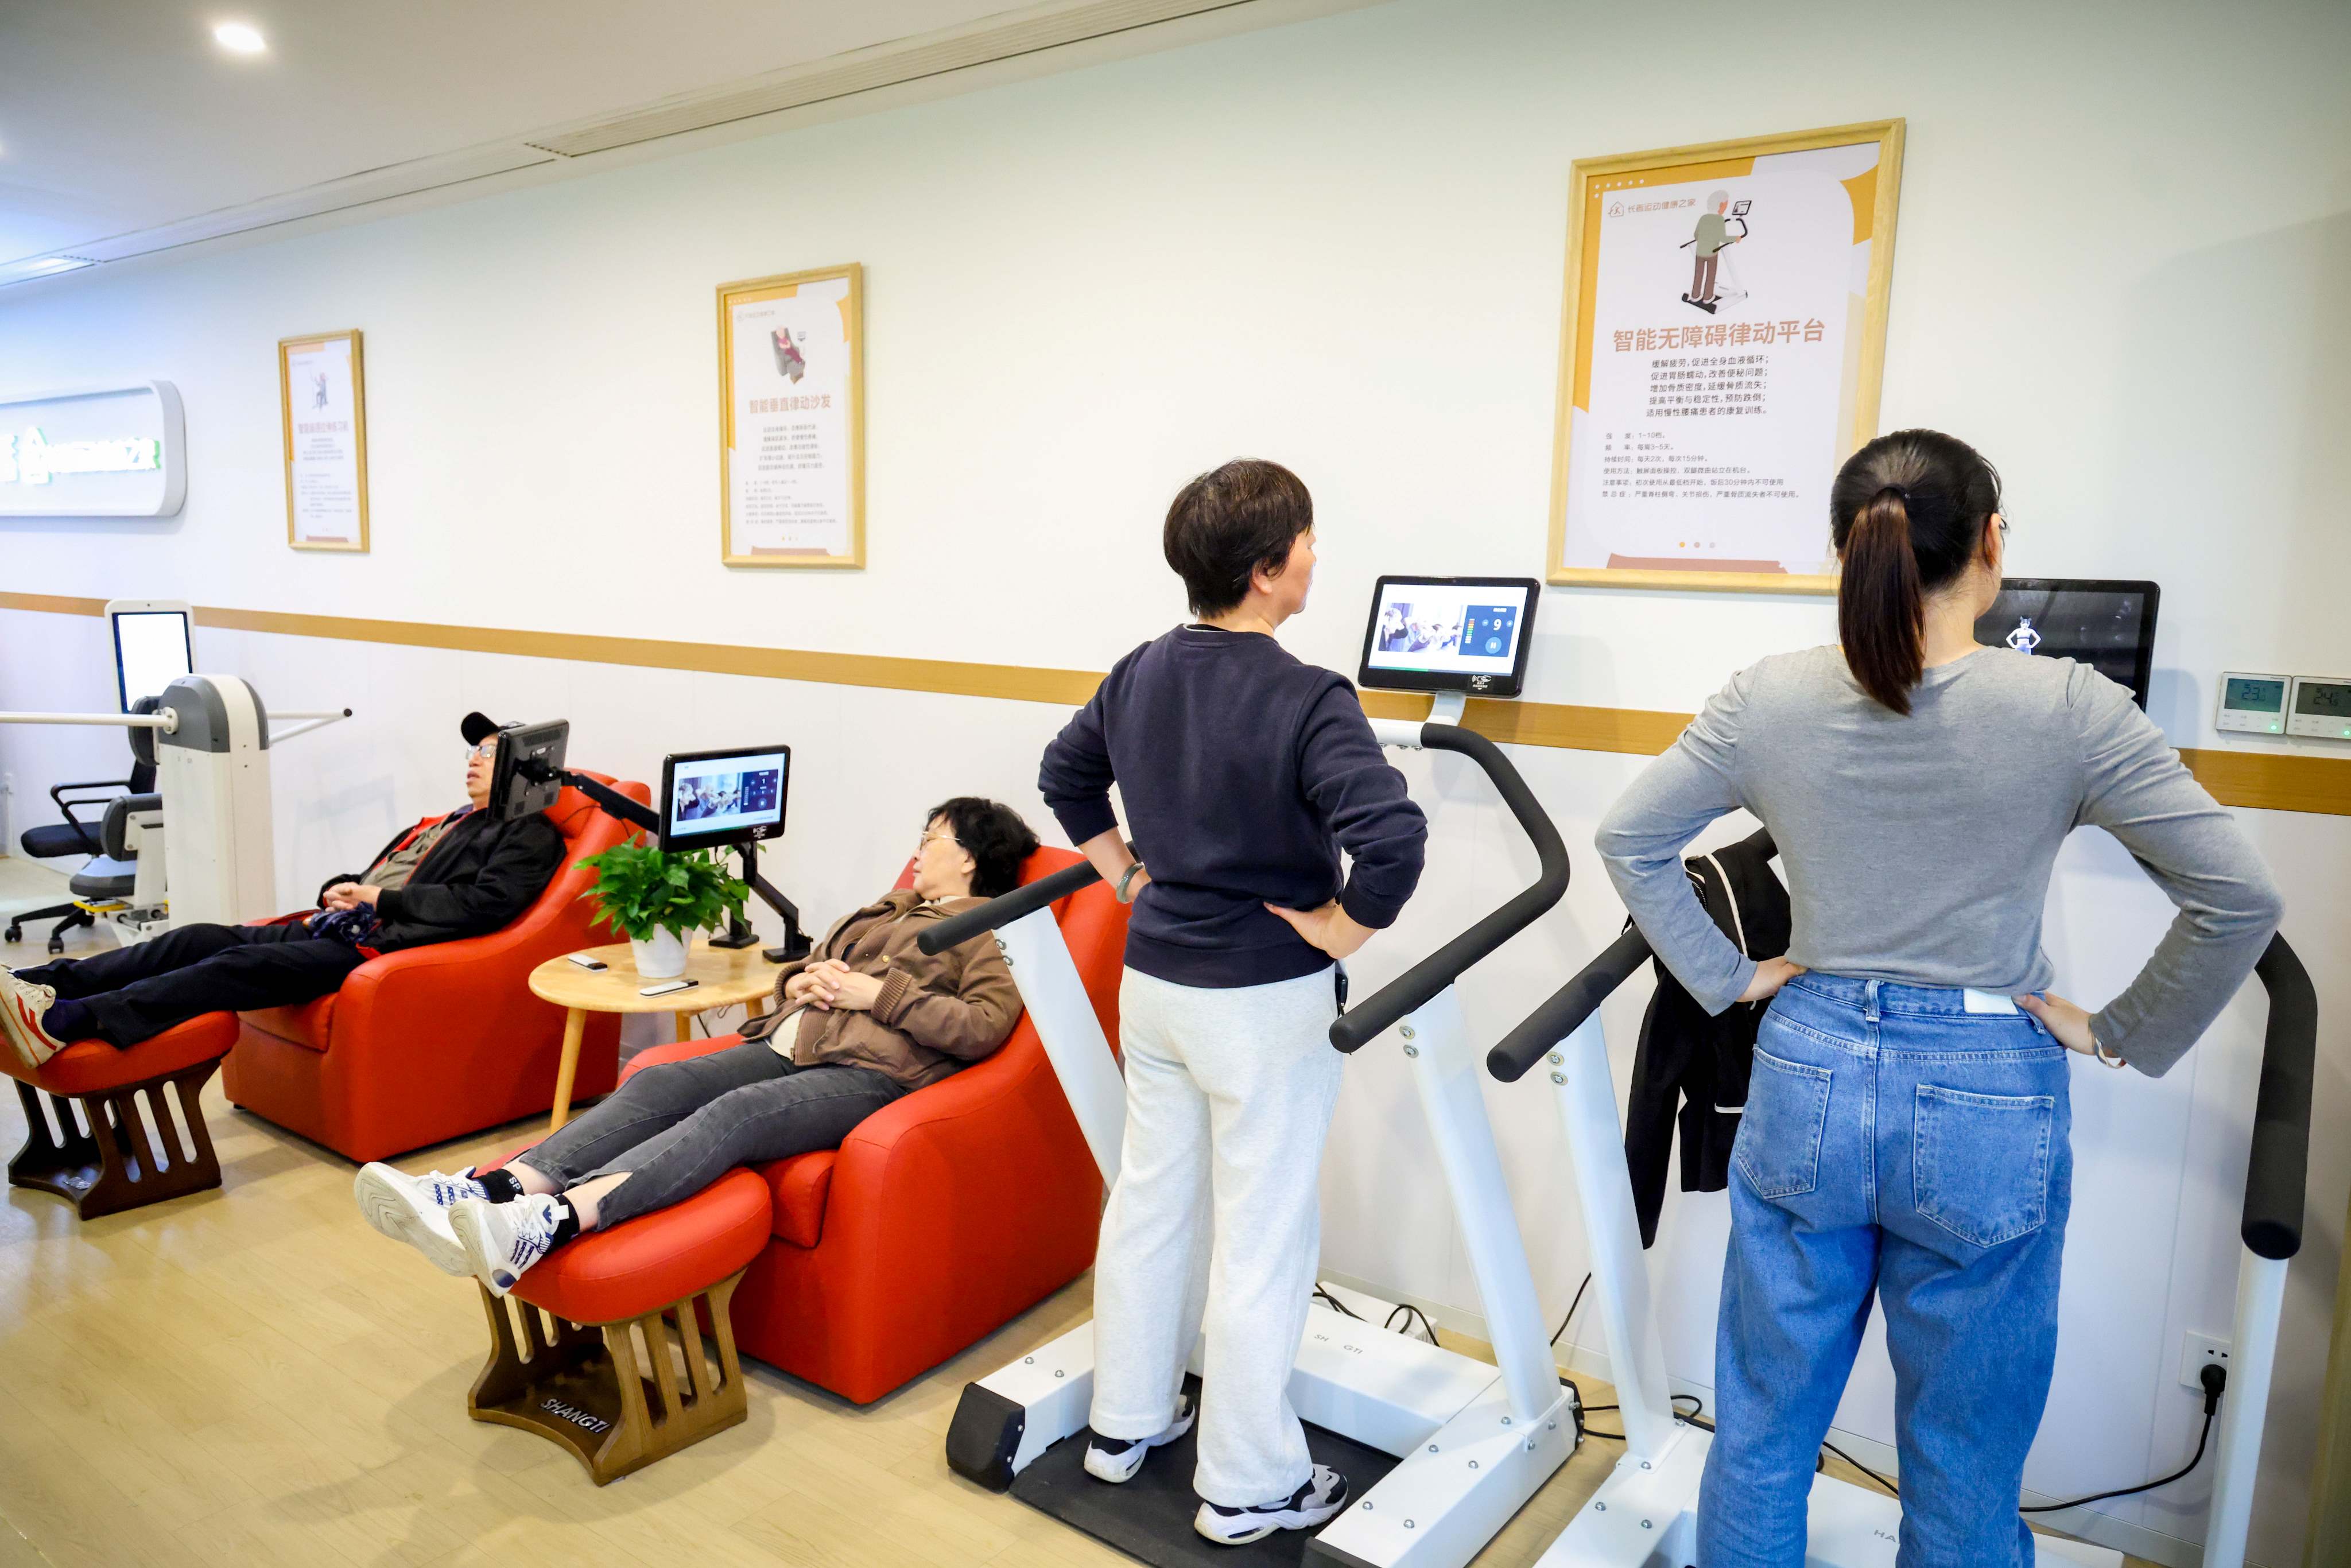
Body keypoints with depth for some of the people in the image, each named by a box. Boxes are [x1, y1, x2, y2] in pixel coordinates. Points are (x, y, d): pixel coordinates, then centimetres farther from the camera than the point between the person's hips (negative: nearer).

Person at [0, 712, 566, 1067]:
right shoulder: (448, 823, 29)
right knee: (204, 938, -7)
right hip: (336, 930, 9)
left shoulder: (529, 834, 1)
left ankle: (65, 1021, -34)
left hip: (381, 947, -9)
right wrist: (339, 890, 9)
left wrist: (382, 899, -10)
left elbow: (486, 904, -14)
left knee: (242, 965, -25)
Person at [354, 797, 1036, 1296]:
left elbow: (987, 1025, -10)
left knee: (735, 1115, -34)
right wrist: (799, 982, 10)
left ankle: (554, 1222, -54)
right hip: (787, 1044, 8)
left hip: (870, 1074, -8)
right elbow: (801, 966, 35)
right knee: (656, 1085, -18)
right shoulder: (887, 911, 33)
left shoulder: (989, 929, 8)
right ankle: (497, 1190, -37)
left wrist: (880, 992, -10)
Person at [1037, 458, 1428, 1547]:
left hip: (1152, 980, 7)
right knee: (1261, 1239, 7)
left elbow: (1065, 774, 16)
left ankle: (1125, 1422, 37)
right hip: (1263, 1002, -7)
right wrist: (1340, 928, -17)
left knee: (1149, 1200, 20)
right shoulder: (1308, 701, -20)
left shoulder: (1140, 674, 2)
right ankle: (1249, 1487, 23)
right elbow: (1392, 838, -32)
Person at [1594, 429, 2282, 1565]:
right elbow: (2240, 899, -9)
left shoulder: (1766, 701, -6)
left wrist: (1727, 978, 6)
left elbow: (1628, 839, 1)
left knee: (1761, 1435, 18)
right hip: (1987, 1103, -1)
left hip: (1807, 1081, 2)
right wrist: (2120, 1035, 2)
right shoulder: (2069, 711, -12)